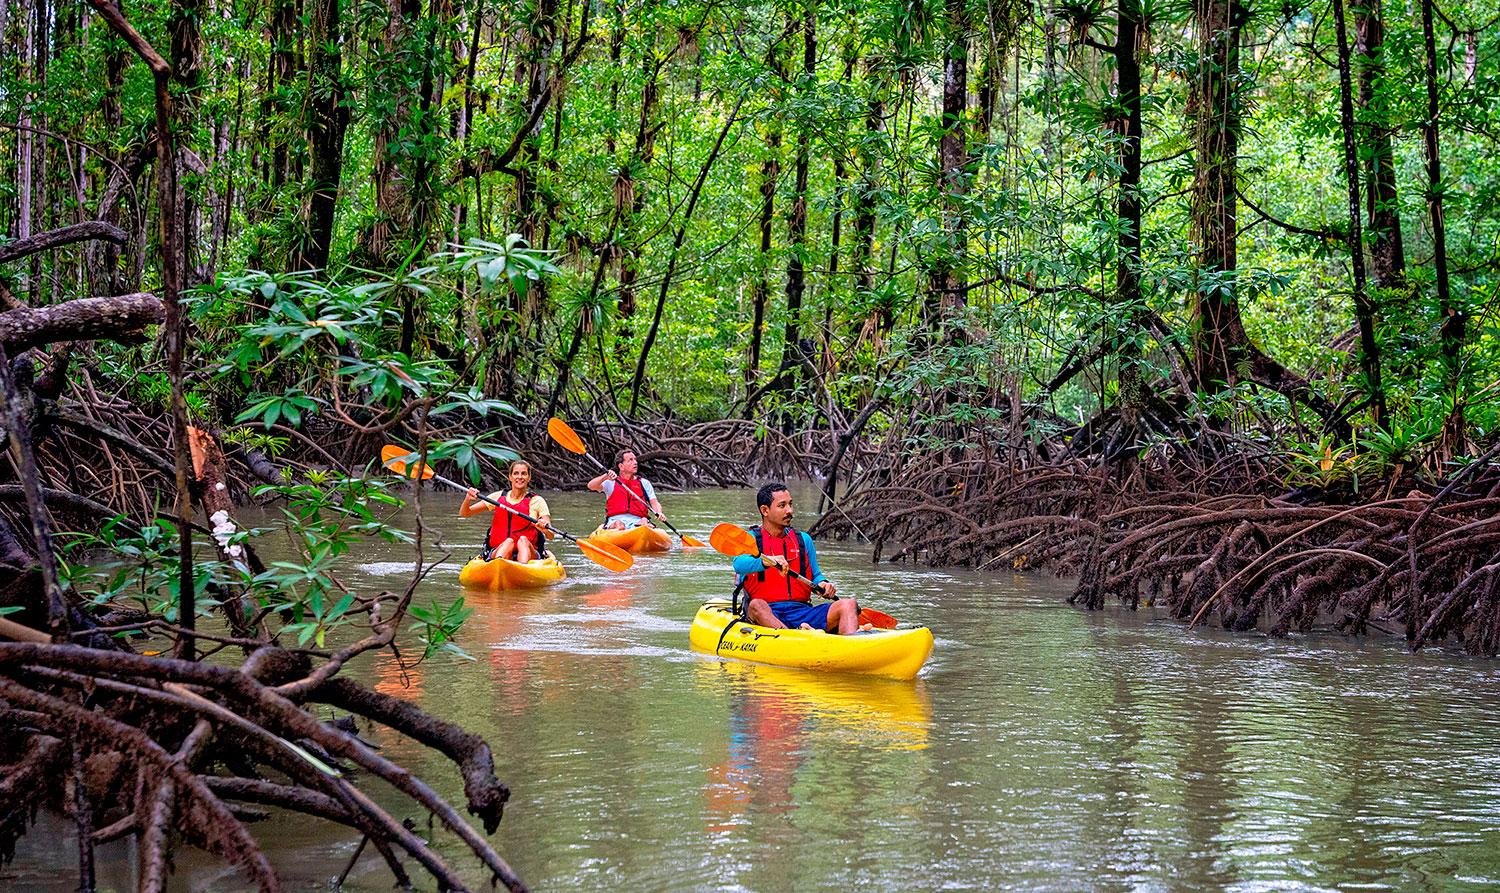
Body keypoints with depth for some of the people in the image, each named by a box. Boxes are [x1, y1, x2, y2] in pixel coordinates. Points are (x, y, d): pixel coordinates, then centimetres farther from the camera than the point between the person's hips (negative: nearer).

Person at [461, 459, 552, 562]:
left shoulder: (537, 501, 7)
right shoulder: (498, 497, 13)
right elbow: (464, 514, 11)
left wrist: (545, 529, -26)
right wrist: (468, 499, -11)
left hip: (528, 553, -1)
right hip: (497, 552, 1)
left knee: (523, 540, -32)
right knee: (509, 541, -32)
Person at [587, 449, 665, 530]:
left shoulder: (644, 483, 24)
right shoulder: (611, 482, 16)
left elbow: (654, 503, 15)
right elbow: (591, 486, 1)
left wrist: (659, 513, -9)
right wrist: (606, 476, -18)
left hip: (637, 521, 2)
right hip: (614, 521, -2)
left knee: (644, 521, -34)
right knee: (618, 523, -39)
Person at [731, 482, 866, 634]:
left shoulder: (803, 540, 20)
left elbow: (815, 576, 23)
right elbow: (739, 565, -16)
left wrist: (823, 584, -3)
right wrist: (767, 561, -37)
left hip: (802, 612, 4)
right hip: (765, 616, -4)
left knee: (849, 604, -20)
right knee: (757, 605, -38)